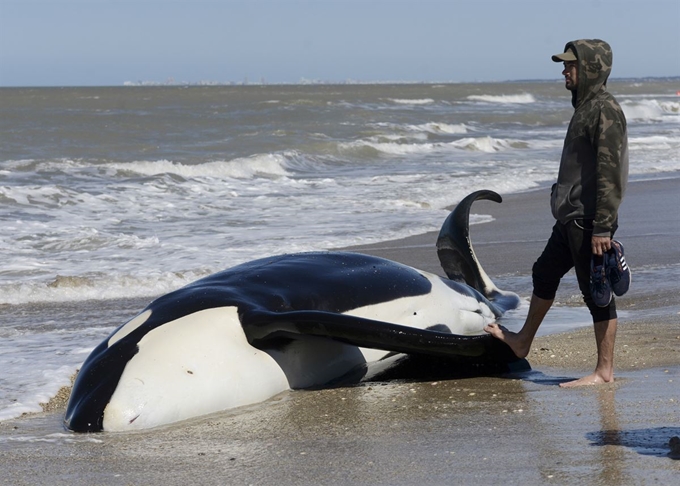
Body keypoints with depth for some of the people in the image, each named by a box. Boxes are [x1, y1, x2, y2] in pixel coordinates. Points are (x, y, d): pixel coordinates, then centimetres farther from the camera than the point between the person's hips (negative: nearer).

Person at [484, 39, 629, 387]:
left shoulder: (605, 111, -17)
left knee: (596, 293, -4)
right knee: (544, 274, 23)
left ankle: (604, 371, 4)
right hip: (570, 218, 11)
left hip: (589, 221, -11)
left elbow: (610, 173, -22)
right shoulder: (585, 107, 15)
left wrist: (602, 228, -25)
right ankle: (522, 342, 41)